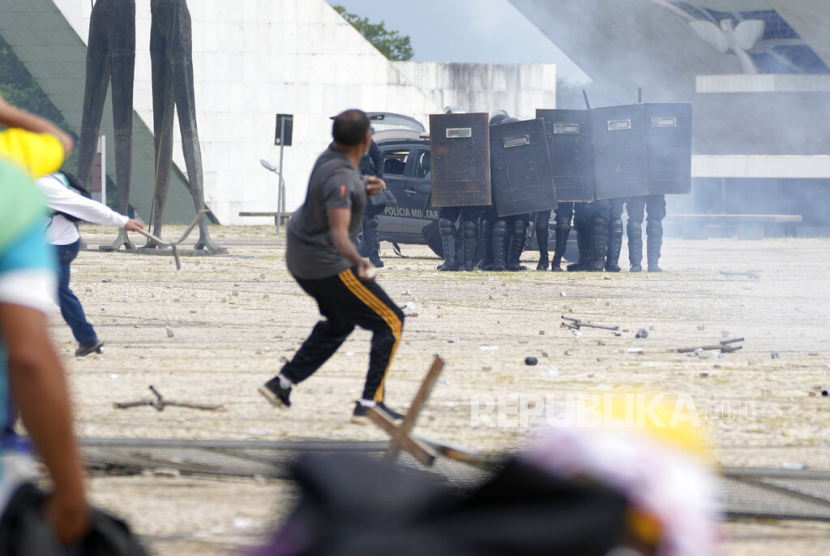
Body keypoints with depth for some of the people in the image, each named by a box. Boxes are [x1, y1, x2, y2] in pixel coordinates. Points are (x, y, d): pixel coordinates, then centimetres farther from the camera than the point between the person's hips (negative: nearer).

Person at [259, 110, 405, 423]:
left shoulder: (331, 155, 0)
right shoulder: (341, 178, -28)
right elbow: (339, 233, -37)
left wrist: (364, 191, 1)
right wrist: (359, 262, -52)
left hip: (300, 257, 10)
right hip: (326, 265, -10)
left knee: (339, 322, 30)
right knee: (390, 323, -2)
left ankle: (281, 384, 28)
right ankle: (369, 404, -6)